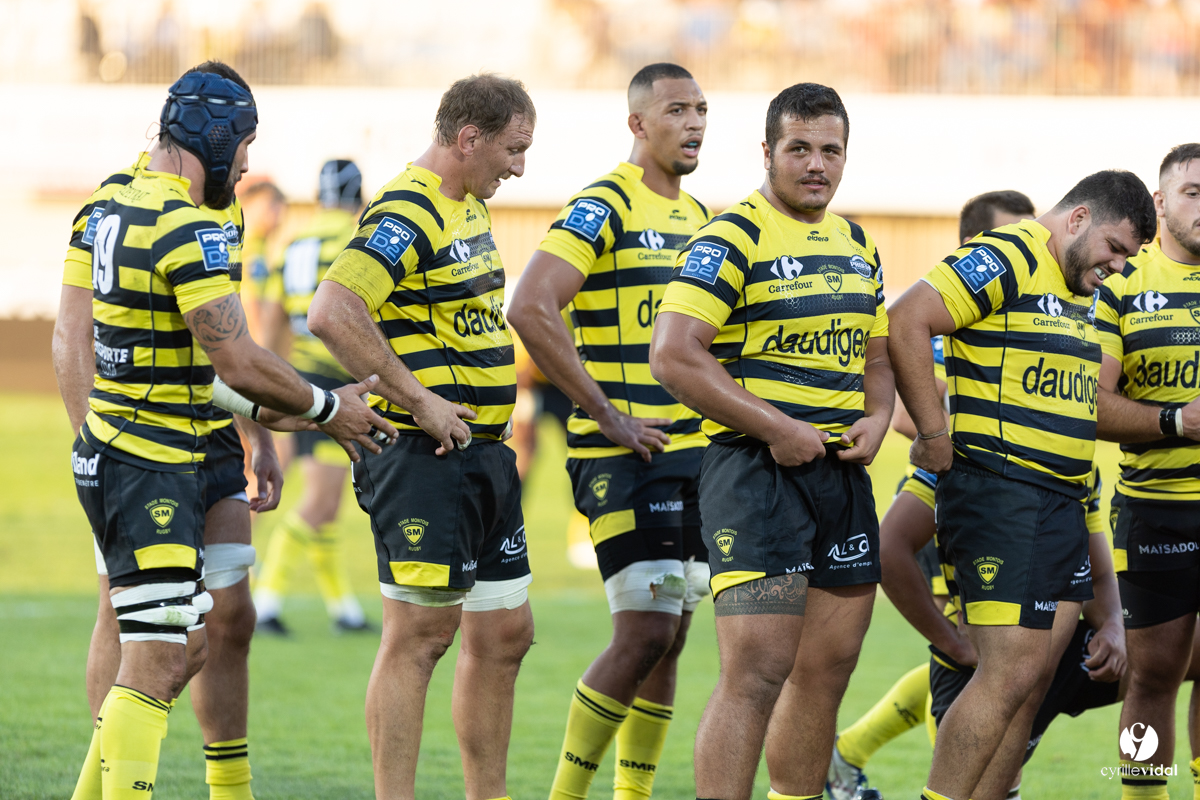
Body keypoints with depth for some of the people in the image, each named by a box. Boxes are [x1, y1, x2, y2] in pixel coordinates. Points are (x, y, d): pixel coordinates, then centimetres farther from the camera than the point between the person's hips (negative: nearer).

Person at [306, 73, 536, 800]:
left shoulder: (471, 208, 15)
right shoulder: (405, 215, -16)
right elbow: (332, 312, -28)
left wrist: (498, 426, 16)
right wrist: (416, 399, -23)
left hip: (484, 452, 10)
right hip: (424, 458, -10)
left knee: (504, 633, 12)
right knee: (421, 633, -8)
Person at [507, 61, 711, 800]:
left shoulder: (699, 218, 16)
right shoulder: (604, 207, -10)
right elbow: (531, 309, -21)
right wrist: (606, 415, -19)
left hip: (694, 454, 8)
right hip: (626, 459, -8)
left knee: (669, 638, 7)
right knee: (645, 633, -12)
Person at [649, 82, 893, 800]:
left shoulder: (857, 246, 16)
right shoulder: (734, 239, -9)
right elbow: (673, 355, -17)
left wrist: (877, 418, 3)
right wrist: (775, 429, -18)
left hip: (843, 472, 8)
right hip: (755, 471, -8)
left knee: (827, 670, 10)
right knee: (756, 673, -14)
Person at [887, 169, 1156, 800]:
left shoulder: (1076, 288, 20)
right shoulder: (1006, 258, -10)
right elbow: (906, 324, -19)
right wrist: (935, 435, -17)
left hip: (1062, 501, 10)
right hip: (1000, 492, -10)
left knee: (1032, 678, 7)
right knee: (1009, 673, -14)